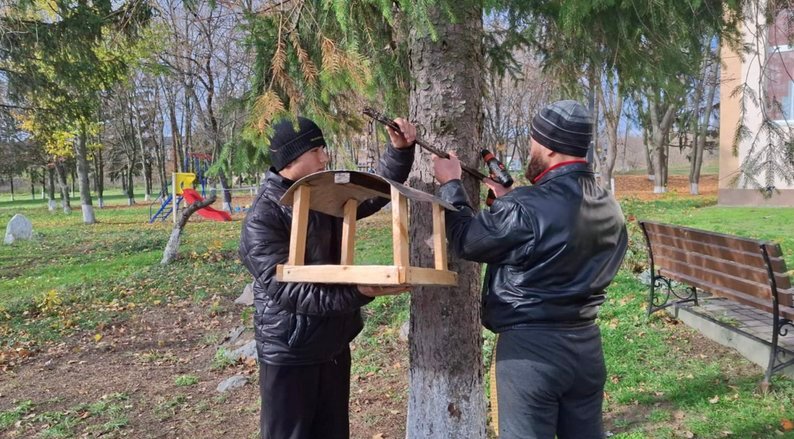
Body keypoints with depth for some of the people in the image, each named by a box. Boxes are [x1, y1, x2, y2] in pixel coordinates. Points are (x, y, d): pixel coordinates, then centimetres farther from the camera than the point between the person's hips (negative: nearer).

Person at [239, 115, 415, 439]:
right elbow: (286, 289, -28)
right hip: (290, 353, -7)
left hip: (334, 345, 7)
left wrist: (400, 149, -8)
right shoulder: (262, 218, -19)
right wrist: (357, 293, -36)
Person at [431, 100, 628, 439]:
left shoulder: (526, 208, -22)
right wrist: (509, 200, 18)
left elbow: (466, 241, -9)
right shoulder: (609, 207, 3)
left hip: (530, 346, -7)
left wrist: (450, 185, 5)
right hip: (585, 343, 7)